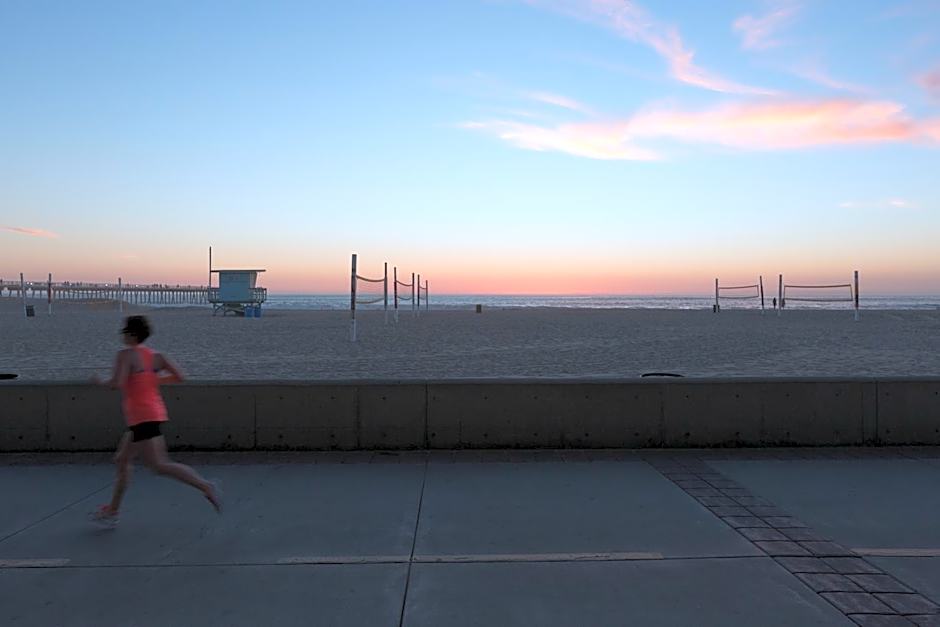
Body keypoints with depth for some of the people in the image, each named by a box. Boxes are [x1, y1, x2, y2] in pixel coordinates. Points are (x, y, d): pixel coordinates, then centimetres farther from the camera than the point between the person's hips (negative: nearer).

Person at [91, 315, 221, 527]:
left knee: (160, 465, -11)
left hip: (142, 418, -9)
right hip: (155, 413, 9)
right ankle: (112, 511, 28)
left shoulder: (125, 355, -11)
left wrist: (100, 382, 0)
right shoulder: (155, 356, 9)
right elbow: (179, 376, 3)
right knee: (121, 460, 19)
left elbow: (117, 383, -21)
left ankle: (206, 486, -19)